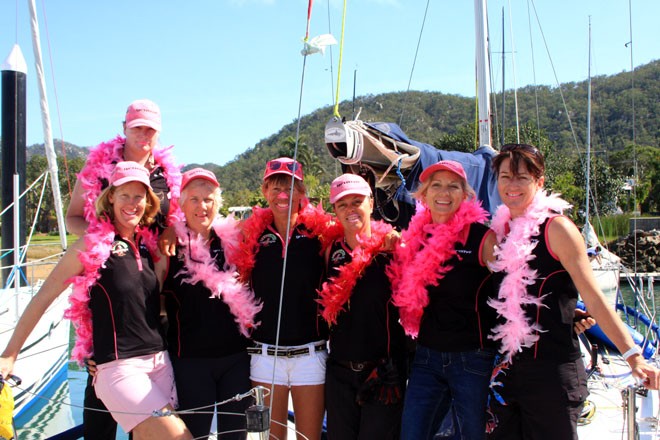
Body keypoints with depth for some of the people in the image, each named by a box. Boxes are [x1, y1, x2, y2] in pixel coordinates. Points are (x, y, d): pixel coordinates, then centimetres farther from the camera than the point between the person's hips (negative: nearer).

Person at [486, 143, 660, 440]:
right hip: (507, 370, 6)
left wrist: (633, 355, -19)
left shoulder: (555, 227, -9)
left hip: (552, 373, -6)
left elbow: (593, 297, -13)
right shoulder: (502, 229, 8)